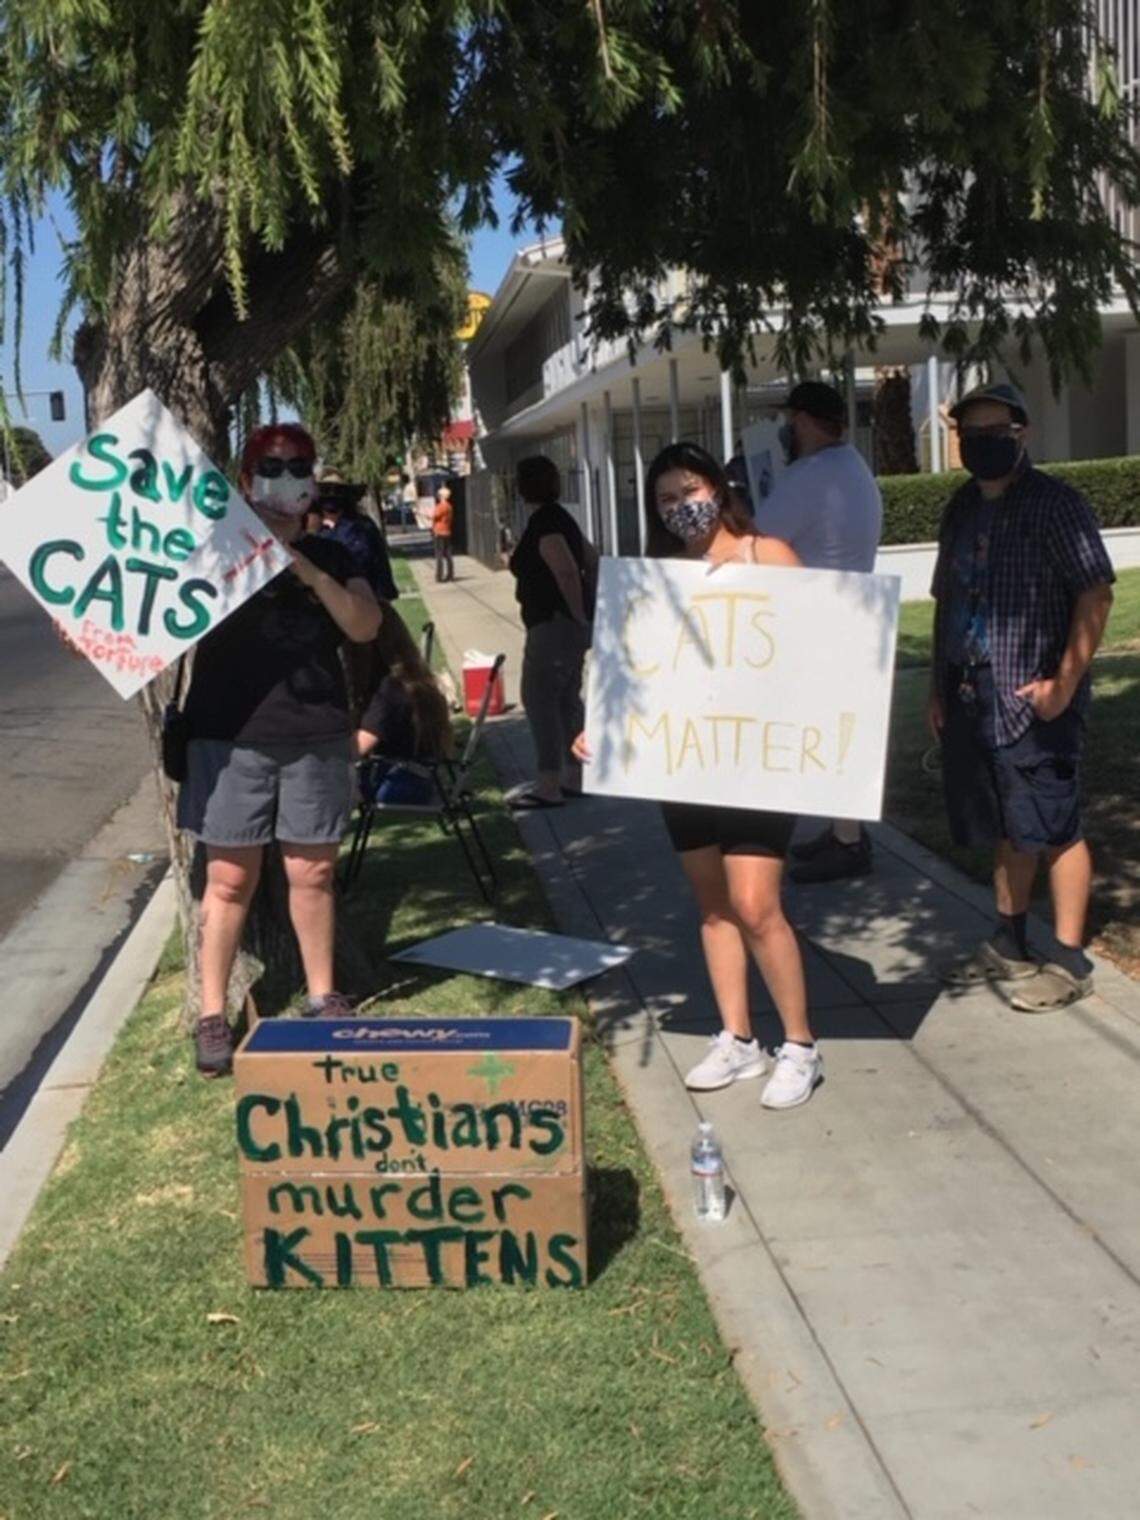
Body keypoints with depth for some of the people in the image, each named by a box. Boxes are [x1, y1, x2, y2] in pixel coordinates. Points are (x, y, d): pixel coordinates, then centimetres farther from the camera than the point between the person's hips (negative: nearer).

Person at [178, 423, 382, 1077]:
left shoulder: (330, 557, 11)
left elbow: (366, 626, -5)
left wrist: (310, 573, -17)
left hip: (316, 737, 2)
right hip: (230, 736, -2)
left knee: (313, 874, 8)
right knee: (230, 876, 0)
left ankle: (324, 996, 22)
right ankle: (213, 1013, 9)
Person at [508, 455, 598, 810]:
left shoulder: (543, 523, -16)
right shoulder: (560, 517, 15)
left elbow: (567, 572, -27)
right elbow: (592, 561, 20)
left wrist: (579, 615, -18)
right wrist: (587, 610, 18)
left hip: (552, 625, -10)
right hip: (571, 626, 10)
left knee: (540, 698, -8)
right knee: (567, 698, 14)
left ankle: (548, 785, -8)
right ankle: (574, 776, 20)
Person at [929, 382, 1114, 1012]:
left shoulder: (1054, 503, -9)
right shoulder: (961, 509, 14)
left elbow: (1095, 593, -14)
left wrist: (1065, 682, -18)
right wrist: (938, 684, 16)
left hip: (1033, 698, -7)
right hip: (971, 695, 7)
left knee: (1053, 828, -1)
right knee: (1005, 829, 17)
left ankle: (1069, 961, 9)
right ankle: (1008, 946, 29)